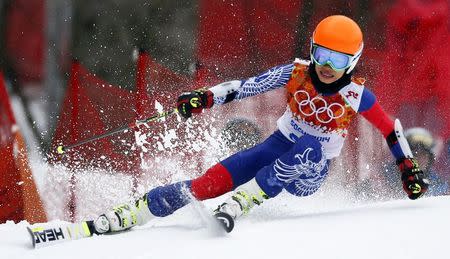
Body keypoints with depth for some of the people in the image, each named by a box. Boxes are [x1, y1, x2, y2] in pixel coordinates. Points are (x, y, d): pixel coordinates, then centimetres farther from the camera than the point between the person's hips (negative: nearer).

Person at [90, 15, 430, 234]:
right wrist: (205, 98, -26)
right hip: (276, 150, 2)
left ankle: (240, 203, -39)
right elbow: (248, 86, -13)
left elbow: (390, 129, -1)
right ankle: (121, 218, -20)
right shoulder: (296, 73, -11)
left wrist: (409, 169, -1)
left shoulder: (358, 96, -15)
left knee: (309, 147, -39)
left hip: (309, 174, -2)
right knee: (212, 180, -18)